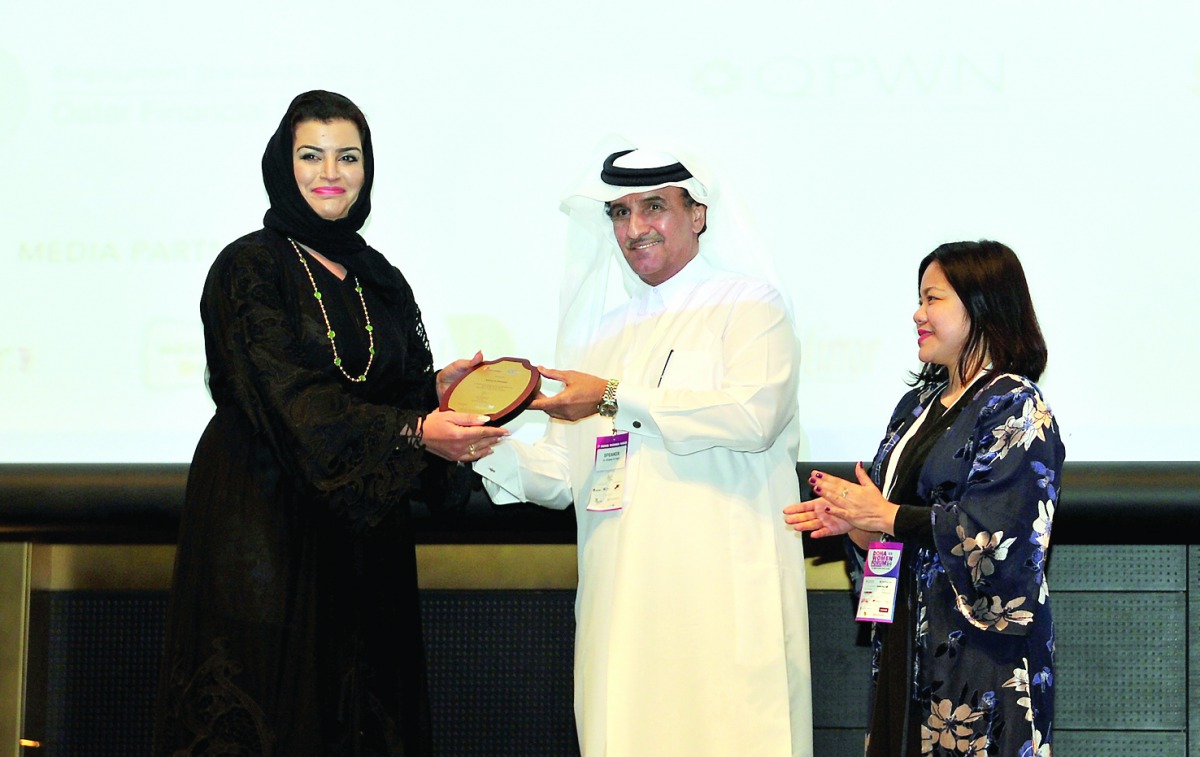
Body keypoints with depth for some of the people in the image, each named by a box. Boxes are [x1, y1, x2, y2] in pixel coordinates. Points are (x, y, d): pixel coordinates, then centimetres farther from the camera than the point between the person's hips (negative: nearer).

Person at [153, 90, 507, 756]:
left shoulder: (381, 281, 14)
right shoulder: (251, 267, -4)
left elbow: (402, 390, 13)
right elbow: (291, 398, -16)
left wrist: (440, 391, -10)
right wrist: (413, 431, -25)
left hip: (364, 532, 5)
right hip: (265, 520, -5)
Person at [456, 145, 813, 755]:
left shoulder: (751, 307, 6)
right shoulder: (603, 331, 22)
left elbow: (753, 416, -14)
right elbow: (561, 477, 20)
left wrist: (616, 399, -11)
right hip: (620, 604, 5)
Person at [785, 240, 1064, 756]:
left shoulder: (1015, 408, -9)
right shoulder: (919, 406, 17)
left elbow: (989, 532, -19)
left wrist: (882, 516, -13)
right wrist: (851, 519, -3)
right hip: (907, 642, 8)